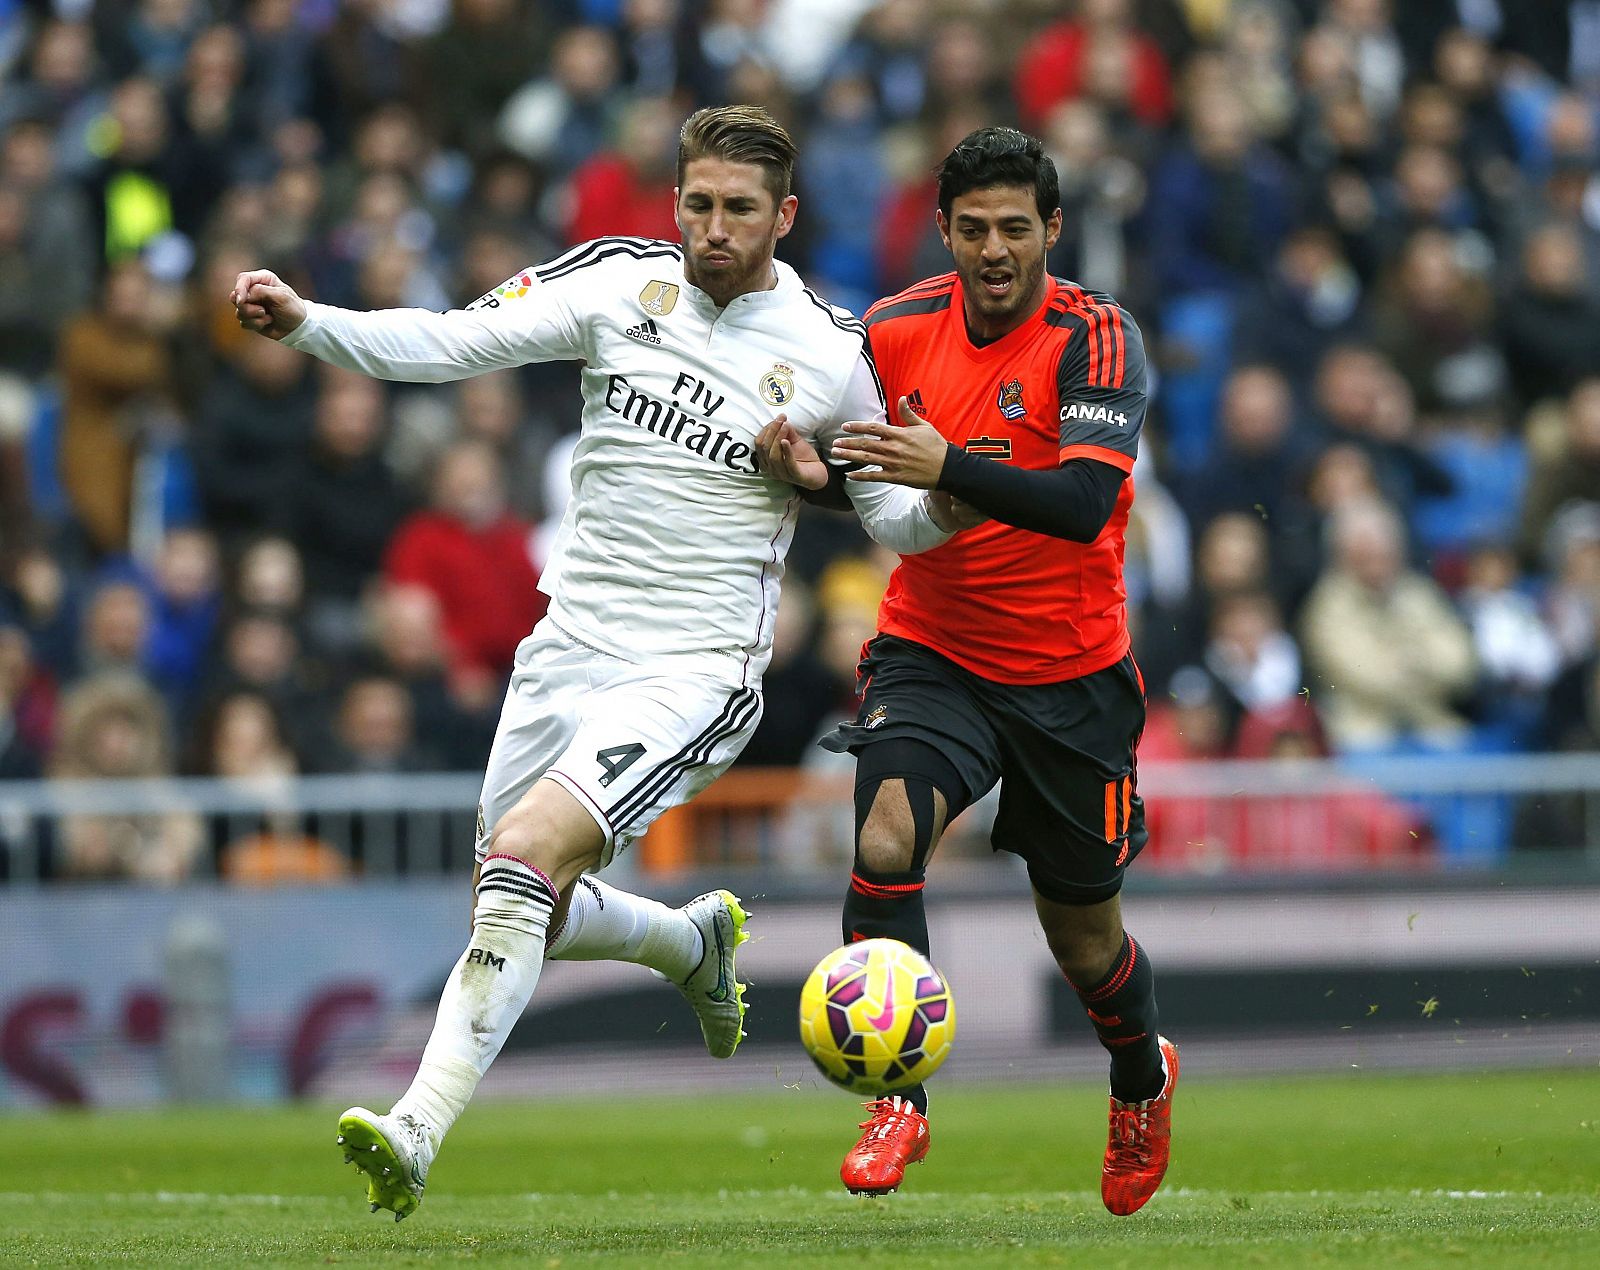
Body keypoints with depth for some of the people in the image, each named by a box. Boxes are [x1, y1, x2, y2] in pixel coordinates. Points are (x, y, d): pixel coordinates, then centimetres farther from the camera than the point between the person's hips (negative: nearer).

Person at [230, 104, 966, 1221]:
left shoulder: (833, 355, -5)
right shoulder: (622, 281, 0)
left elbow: (896, 519, 6)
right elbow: (452, 342, -7)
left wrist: (941, 501, -18)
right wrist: (301, 322, -20)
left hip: (698, 675, -5)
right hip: (569, 654, 5)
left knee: (522, 855, -25)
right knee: (527, 916, 14)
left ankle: (418, 1134, -26)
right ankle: (695, 940, 46)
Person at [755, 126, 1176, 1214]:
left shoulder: (1094, 337, -17)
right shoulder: (898, 329, -5)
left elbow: (1083, 500, -30)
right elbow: (863, 475, 9)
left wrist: (946, 467, -43)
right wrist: (813, 471, -15)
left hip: (1071, 675, -2)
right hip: (931, 654, 2)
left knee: (1083, 937, 11)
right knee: (885, 841, -27)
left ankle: (1144, 1074, 44)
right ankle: (900, 1099, -16)